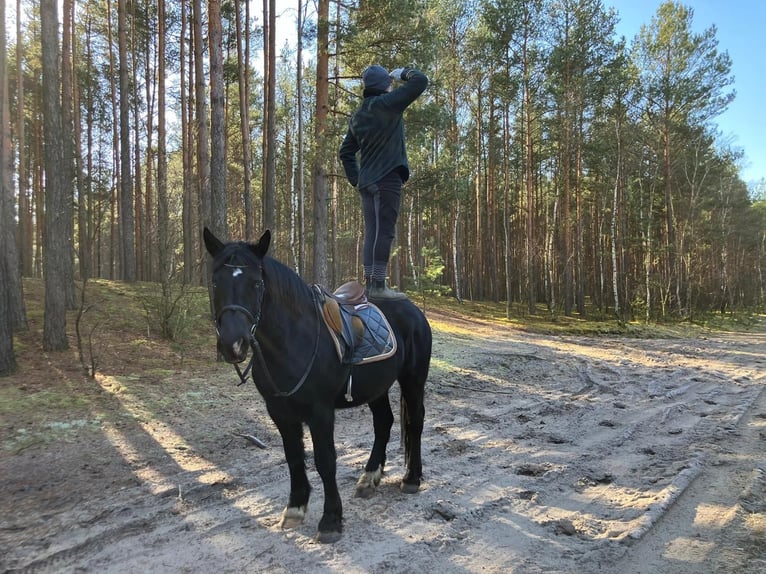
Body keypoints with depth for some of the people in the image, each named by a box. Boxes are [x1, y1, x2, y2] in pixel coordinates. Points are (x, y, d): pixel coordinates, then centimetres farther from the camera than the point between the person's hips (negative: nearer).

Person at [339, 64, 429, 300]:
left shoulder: (357, 116, 18)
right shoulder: (387, 103, -5)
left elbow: (346, 152, 22)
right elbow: (420, 81, -7)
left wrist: (355, 179, 21)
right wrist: (404, 73, 11)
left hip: (366, 182, 8)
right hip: (387, 178, -8)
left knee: (372, 232, 9)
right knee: (384, 231, -11)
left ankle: (370, 284, 10)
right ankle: (378, 285, -14)